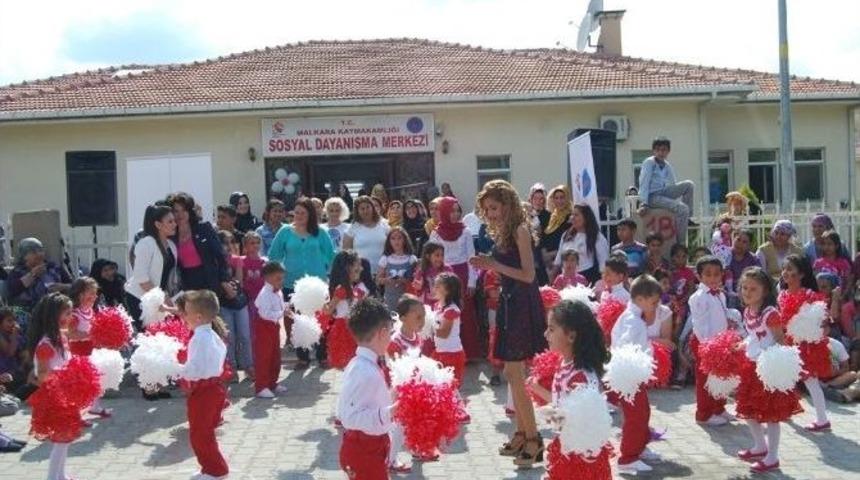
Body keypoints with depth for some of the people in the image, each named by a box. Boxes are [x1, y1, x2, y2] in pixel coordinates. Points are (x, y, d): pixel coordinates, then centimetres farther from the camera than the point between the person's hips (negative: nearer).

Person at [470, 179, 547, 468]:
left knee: (513, 373, -9)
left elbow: (528, 275, -17)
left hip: (522, 304, -9)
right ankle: (521, 434, 22)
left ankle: (533, 439, -1)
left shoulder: (520, 231, -11)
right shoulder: (501, 233, 13)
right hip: (509, 302, 9)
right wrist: (488, 266, 4)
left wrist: (495, 265, -20)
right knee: (514, 373, 13)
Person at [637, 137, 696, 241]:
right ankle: (681, 243, -19)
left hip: (664, 192, 7)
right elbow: (644, 183, -13)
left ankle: (686, 218, -2)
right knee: (682, 208, -24)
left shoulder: (667, 166, 12)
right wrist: (644, 204, -19)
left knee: (689, 184, -8)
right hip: (653, 196, -7)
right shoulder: (649, 163, -7)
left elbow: (672, 185, 17)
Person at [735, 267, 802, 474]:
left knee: (770, 414, 0)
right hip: (751, 366, 9)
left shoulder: (770, 313, -18)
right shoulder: (747, 312, 7)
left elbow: (780, 340, -17)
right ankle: (760, 446, 37)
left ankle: (772, 457, 11)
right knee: (748, 410, 17)